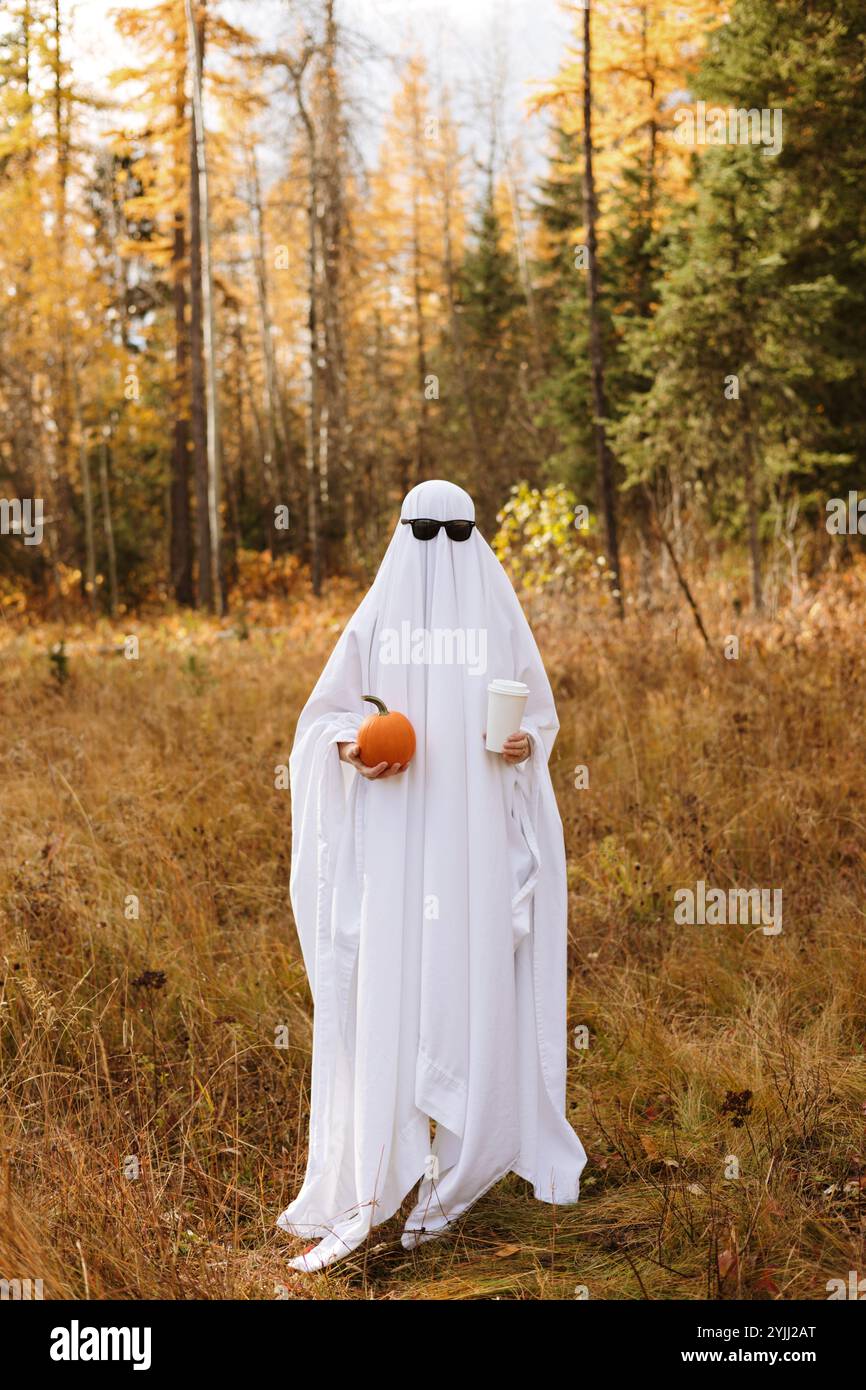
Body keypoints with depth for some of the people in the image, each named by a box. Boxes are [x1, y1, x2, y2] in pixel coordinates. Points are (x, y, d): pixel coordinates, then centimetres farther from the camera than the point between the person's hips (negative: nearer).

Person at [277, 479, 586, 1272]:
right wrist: (351, 751, -14)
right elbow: (327, 714, 8)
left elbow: (538, 714, 11)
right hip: (395, 839, -1)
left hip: (479, 838, 1)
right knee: (389, 990, -4)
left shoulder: (500, 618, 5)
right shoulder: (376, 619, 3)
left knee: (472, 985, 1)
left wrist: (524, 744, -11)